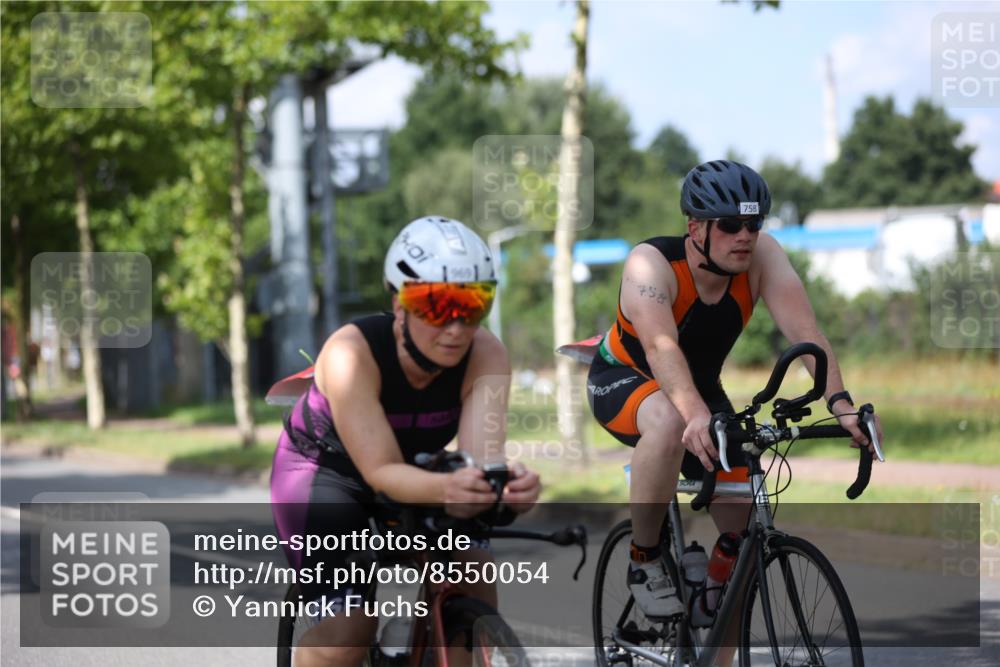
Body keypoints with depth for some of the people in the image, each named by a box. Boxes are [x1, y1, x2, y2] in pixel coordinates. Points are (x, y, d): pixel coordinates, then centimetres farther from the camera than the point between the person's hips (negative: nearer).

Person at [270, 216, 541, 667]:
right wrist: (444, 489, -61)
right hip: (323, 472, -4)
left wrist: (507, 483, -62)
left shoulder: (486, 356, -24)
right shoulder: (352, 353, -34)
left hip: (416, 472, 4)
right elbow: (381, 473, -40)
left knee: (474, 596, -19)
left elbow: (482, 454, -37)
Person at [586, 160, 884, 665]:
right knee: (671, 424, -41)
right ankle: (643, 560, -20)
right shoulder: (651, 264, -32)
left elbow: (803, 330, -32)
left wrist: (840, 404, -48)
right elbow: (661, 345, -49)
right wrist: (696, 413, -66)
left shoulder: (762, 256, -21)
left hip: (699, 388, 5)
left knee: (743, 524, -6)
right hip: (623, 379, -5)